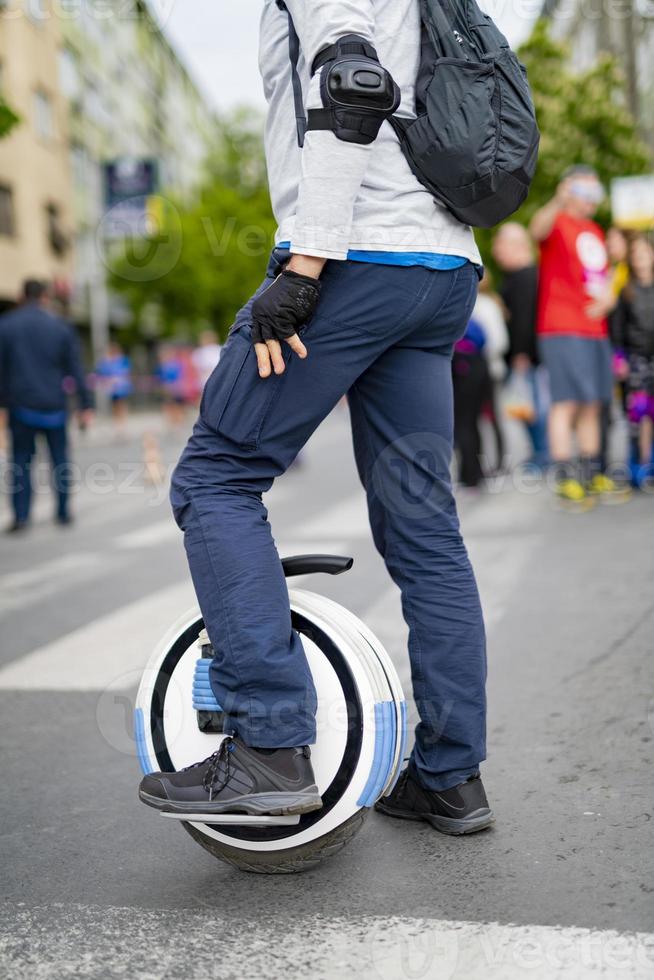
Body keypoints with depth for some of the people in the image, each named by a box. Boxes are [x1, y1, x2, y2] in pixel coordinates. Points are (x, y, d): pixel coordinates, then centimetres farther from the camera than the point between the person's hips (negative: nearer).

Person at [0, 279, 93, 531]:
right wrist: (85, 405, 5)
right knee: (59, 460, 11)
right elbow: (75, 369, 2)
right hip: (54, 406, 1)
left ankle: (21, 516, -4)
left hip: (21, 406, 0)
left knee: (21, 461, 5)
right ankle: (63, 513, 13)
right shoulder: (60, 326, 2)